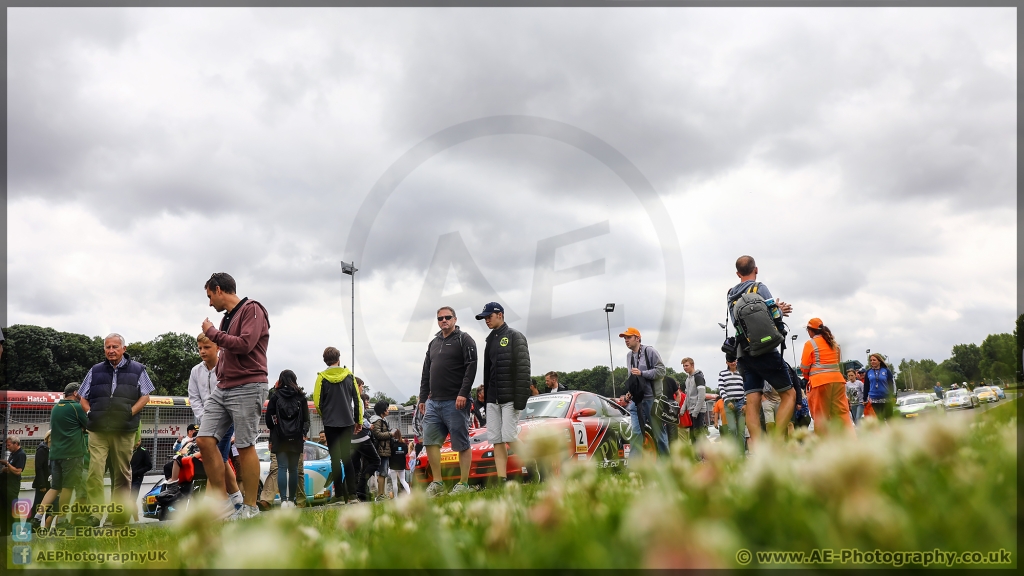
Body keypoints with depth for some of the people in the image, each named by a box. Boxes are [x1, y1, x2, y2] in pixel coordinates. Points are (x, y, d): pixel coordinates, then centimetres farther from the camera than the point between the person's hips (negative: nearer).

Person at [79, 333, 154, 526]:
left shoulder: (137, 370, 9)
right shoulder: (95, 371, 16)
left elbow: (145, 396, 7)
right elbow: (83, 398, 19)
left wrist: (130, 412, -8)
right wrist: (89, 412, -1)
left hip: (124, 431, -1)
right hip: (98, 431, 1)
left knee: (122, 474, 3)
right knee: (94, 471, -12)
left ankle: (119, 518, 11)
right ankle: (95, 515, -11)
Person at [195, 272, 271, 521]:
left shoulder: (251, 309, -5)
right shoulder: (227, 317, 20)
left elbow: (244, 344, -19)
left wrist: (212, 332, -8)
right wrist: (218, 371, 8)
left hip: (247, 387, -8)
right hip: (222, 388, 8)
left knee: (245, 446, -5)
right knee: (205, 440, 0)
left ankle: (250, 508, 4)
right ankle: (222, 503, 6)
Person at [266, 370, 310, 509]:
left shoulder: (275, 397, 0)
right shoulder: (301, 397, 4)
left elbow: (269, 419, 0)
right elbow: (306, 419, 3)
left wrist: (272, 435, 12)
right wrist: (303, 433, 10)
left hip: (279, 437, -1)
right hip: (296, 438, 2)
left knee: (282, 467, -3)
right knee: (293, 469, 6)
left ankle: (283, 500, -13)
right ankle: (291, 500, 6)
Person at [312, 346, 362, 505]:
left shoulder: (322, 377, -5)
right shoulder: (349, 375, 2)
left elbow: (317, 403, -7)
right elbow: (357, 400, 3)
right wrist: (359, 421, 13)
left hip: (331, 423, -2)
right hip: (348, 422, 2)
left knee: (335, 459, 1)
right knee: (347, 457, 9)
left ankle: (339, 495, -1)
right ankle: (351, 494, 4)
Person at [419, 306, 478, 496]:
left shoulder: (464, 340, -1)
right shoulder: (433, 343, 19)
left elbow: (471, 367, -11)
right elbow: (426, 372, 22)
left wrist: (463, 394, -19)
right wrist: (423, 398, 17)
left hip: (455, 402, -7)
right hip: (433, 402, 7)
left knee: (462, 444, -1)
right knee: (430, 442, 5)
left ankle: (463, 484, 4)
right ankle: (437, 483, 12)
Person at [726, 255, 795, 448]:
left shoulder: (731, 295, 14)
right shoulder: (760, 288, -5)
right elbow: (776, 318, -10)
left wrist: (776, 309, 19)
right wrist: (778, 309, 13)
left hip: (743, 354, 6)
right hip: (765, 351, -6)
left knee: (752, 403, 0)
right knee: (789, 394, 4)